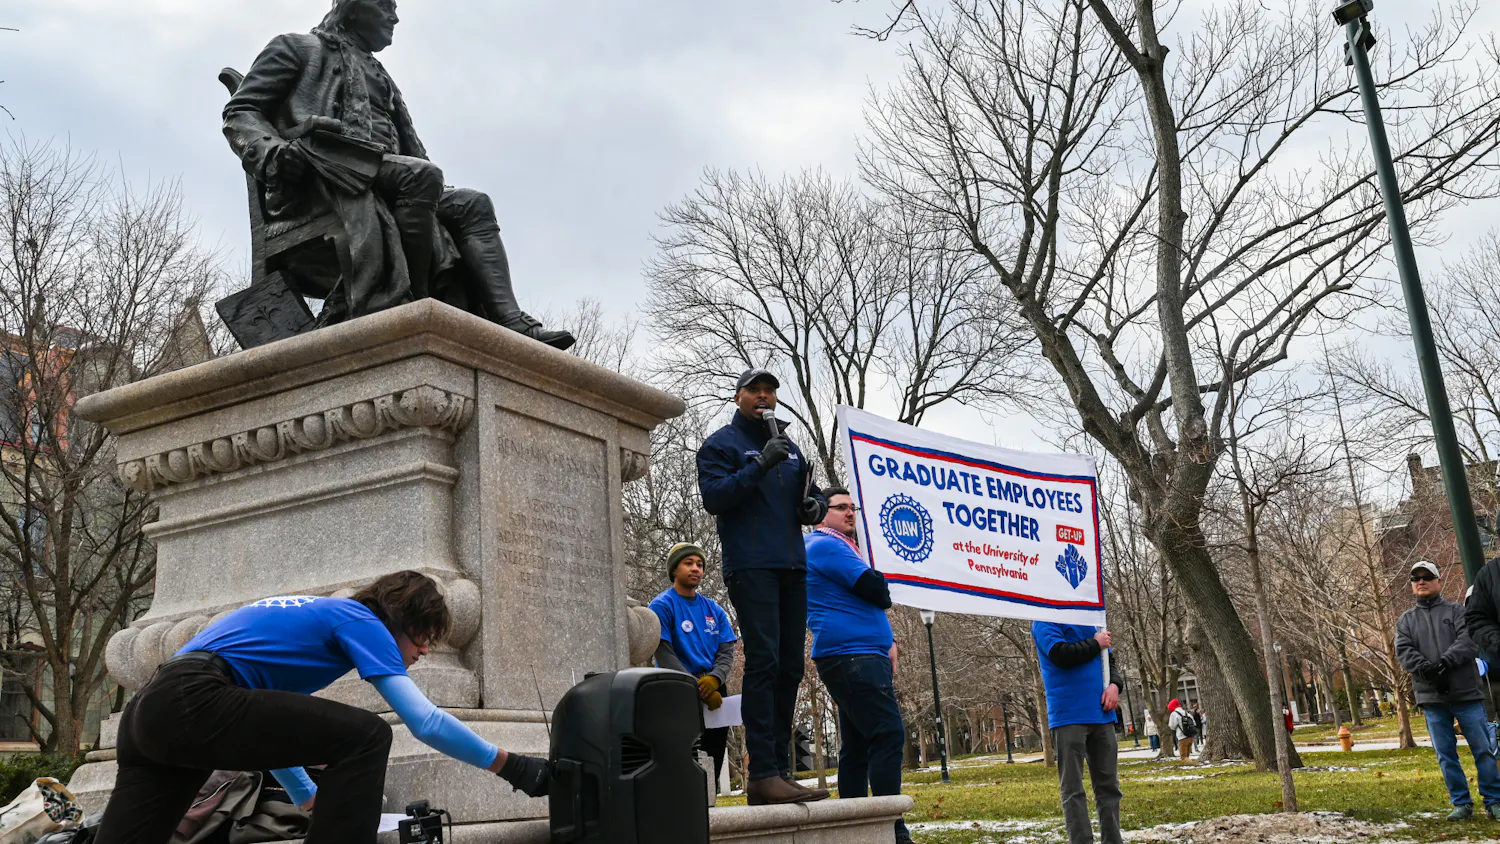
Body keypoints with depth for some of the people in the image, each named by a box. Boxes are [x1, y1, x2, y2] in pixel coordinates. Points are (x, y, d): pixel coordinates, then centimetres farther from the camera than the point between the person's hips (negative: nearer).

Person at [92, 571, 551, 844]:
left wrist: (313, 800, 49)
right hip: (193, 703, -10)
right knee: (364, 736, -11)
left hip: (145, 712, 10)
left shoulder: (314, 619, 30)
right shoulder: (360, 620, 3)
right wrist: (512, 767, 2)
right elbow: (425, 721, -6)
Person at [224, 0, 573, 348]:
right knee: (422, 176, -32)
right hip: (322, 166, -6)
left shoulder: (381, 78, 38)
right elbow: (240, 112, 10)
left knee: (473, 205, -12)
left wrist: (433, 191, 7)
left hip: (384, 182, 6)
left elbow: (412, 150, 29)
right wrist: (271, 151, -13)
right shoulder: (298, 47, 21)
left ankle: (510, 324, -27)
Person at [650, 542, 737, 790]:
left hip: (714, 694, 5)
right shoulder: (662, 606, -1)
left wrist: (714, 679, -15)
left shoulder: (714, 609, 15)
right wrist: (699, 689, -18)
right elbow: (665, 655, -10)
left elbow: (727, 651, 7)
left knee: (713, 767, 5)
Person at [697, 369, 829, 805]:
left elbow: (811, 493, 27)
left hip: (792, 569, 7)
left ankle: (778, 771, 11)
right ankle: (763, 773, -15)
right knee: (763, 661, -15)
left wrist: (815, 504, 3)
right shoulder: (722, 443, 3)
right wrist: (759, 465, -19)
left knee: (789, 669, 5)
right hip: (750, 567, -7)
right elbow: (713, 496, -10)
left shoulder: (788, 447, 22)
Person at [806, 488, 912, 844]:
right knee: (888, 734, -16)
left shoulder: (842, 546, 25)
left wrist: (889, 643, 7)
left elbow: (879, 600, 23)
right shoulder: (825, 545, -7)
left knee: (857, 745, 10)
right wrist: (879, 583, 8)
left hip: (866, 657, 11)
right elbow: (876, 591, -16)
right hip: (851, 655, -11)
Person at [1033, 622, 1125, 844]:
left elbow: (1107, 660, 18)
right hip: (1069, 715, -6)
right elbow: (1060, 654, -19)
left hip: (1100, 712, 6)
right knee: (1073, 789, -2)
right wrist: (1095, 643, -5)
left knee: (1108, 785, 9)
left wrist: (1114, 684, -2)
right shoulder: (1045, 620, -3)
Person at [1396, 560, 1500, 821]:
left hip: (1466, 692, -2)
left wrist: (1447, 661, -25)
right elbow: (1404, 651, -1)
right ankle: (1462, 804, 13)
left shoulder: (1457, 611, 7)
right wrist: (1427, 670, -19)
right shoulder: (1405, 620, 14)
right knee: (1445, 754, 4)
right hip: (1431, 697, 2)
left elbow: (1469, 639, -9)